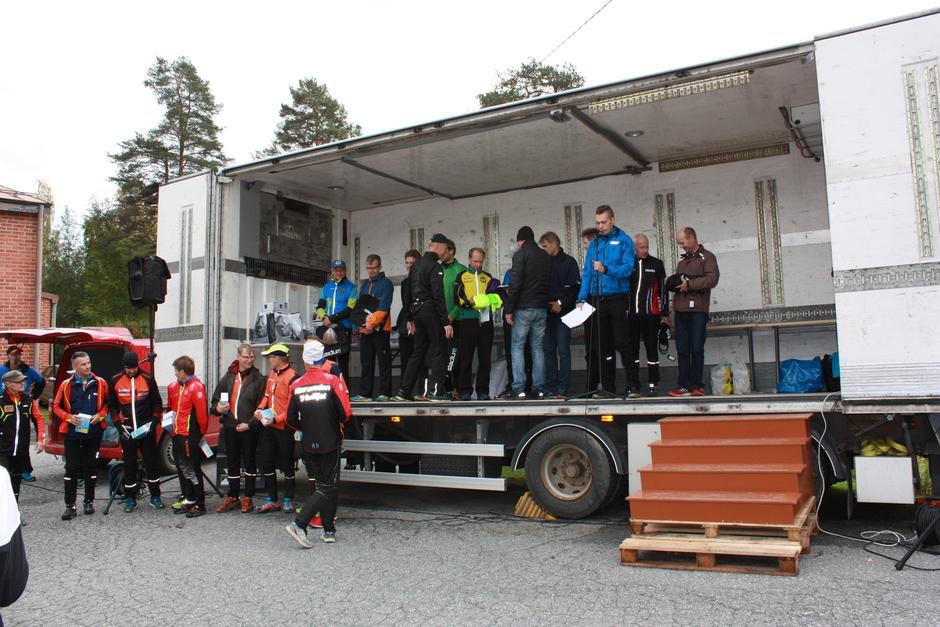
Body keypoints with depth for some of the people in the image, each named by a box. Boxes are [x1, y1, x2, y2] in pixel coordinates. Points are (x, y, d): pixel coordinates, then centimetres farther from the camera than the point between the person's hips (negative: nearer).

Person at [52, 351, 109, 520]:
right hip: (72, 432, -1)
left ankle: (89, 502, 21)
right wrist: (69, 417, -11)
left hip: (94, 432, 1)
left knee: (91, 466, 9)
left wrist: (100, 415, -8)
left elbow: (107, 403, 9)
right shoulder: (67, 385, -2)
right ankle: (70, 505, 6)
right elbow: (56, 406, 6)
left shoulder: (100, 383, 0)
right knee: (71, 468, 0)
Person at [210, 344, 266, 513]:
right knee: (232, 463, 12)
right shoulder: (227, 377, 10)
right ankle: (233, 497, 24)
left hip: (249, 428, -4)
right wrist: (218, 408, -6)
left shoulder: (258, 379, -3)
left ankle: (247, 498, 16)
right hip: (230, 427, 4)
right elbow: (215, 400, 17)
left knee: (249, 462, 6)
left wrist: (250, 424, -16)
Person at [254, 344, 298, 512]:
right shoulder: (271, 374, 9)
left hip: (284, 428, -8)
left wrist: (276, 419, -21)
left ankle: (288, 500, 20)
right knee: (266, 463, 12)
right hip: (269, 427, 8)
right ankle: (271, 500, 24)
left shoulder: (291, 377, -17)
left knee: (286, 465, 5)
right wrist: (260, 409, 1)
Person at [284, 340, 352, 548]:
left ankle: (329, 531, 20)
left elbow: (291, 419, 2)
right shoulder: (333, 381, -11)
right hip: (330, 443, -4)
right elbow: (346, 413, -16)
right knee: (327, 488, 3)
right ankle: (299, 524, -13)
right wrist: (340, 423, 7)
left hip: (308, 445, 4)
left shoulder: (296, 385, -1)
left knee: (322, 484, 16)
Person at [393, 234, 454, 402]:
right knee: (439, 351, -3)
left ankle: (404, 391, 11)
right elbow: (438, 296, -17)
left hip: (417, 310, 8)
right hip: (430, 310, -8)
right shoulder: (434, 266, -10)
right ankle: (435, 391, -7)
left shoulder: (417, 265, 17)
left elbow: (409, 293, 18)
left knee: (418, 351, 12)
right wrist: (446, 322, -17)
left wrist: (412, 318, 21)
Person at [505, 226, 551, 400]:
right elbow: (549, 283, 15)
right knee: (538, 348, 9)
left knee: (517, 347, 1)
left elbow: (515, 284, -13)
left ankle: (519, 389, -6)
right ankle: (538, 389, 6)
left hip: (523, 308, -5)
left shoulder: (520, 255, -6)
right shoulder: (546, 256, 14)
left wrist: (509, 310, -11)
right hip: (542, 309, 5)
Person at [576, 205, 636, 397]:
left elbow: (628, 268, -12)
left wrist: (606, 269, -26)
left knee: (622, 343, -5)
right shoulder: (594, 243, 13)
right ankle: (608, 387, 16)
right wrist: (582, 299, 1)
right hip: (597, 300, 5)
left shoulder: (623, 240, -1)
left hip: (618, 299, -5)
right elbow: (587, 273, 10)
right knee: (602, 346, 8)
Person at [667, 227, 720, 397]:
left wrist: (689, 284, -14)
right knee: (682, 350, 3)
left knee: (697, 349, -6)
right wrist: (671, 283, 8)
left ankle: (697, 386, -1)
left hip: (697, 309, -6)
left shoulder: (707, 257, 4)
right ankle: (684, 386, 6)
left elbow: (712, 279, -11)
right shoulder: (682, 260, 25)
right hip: (680, 309, 6)